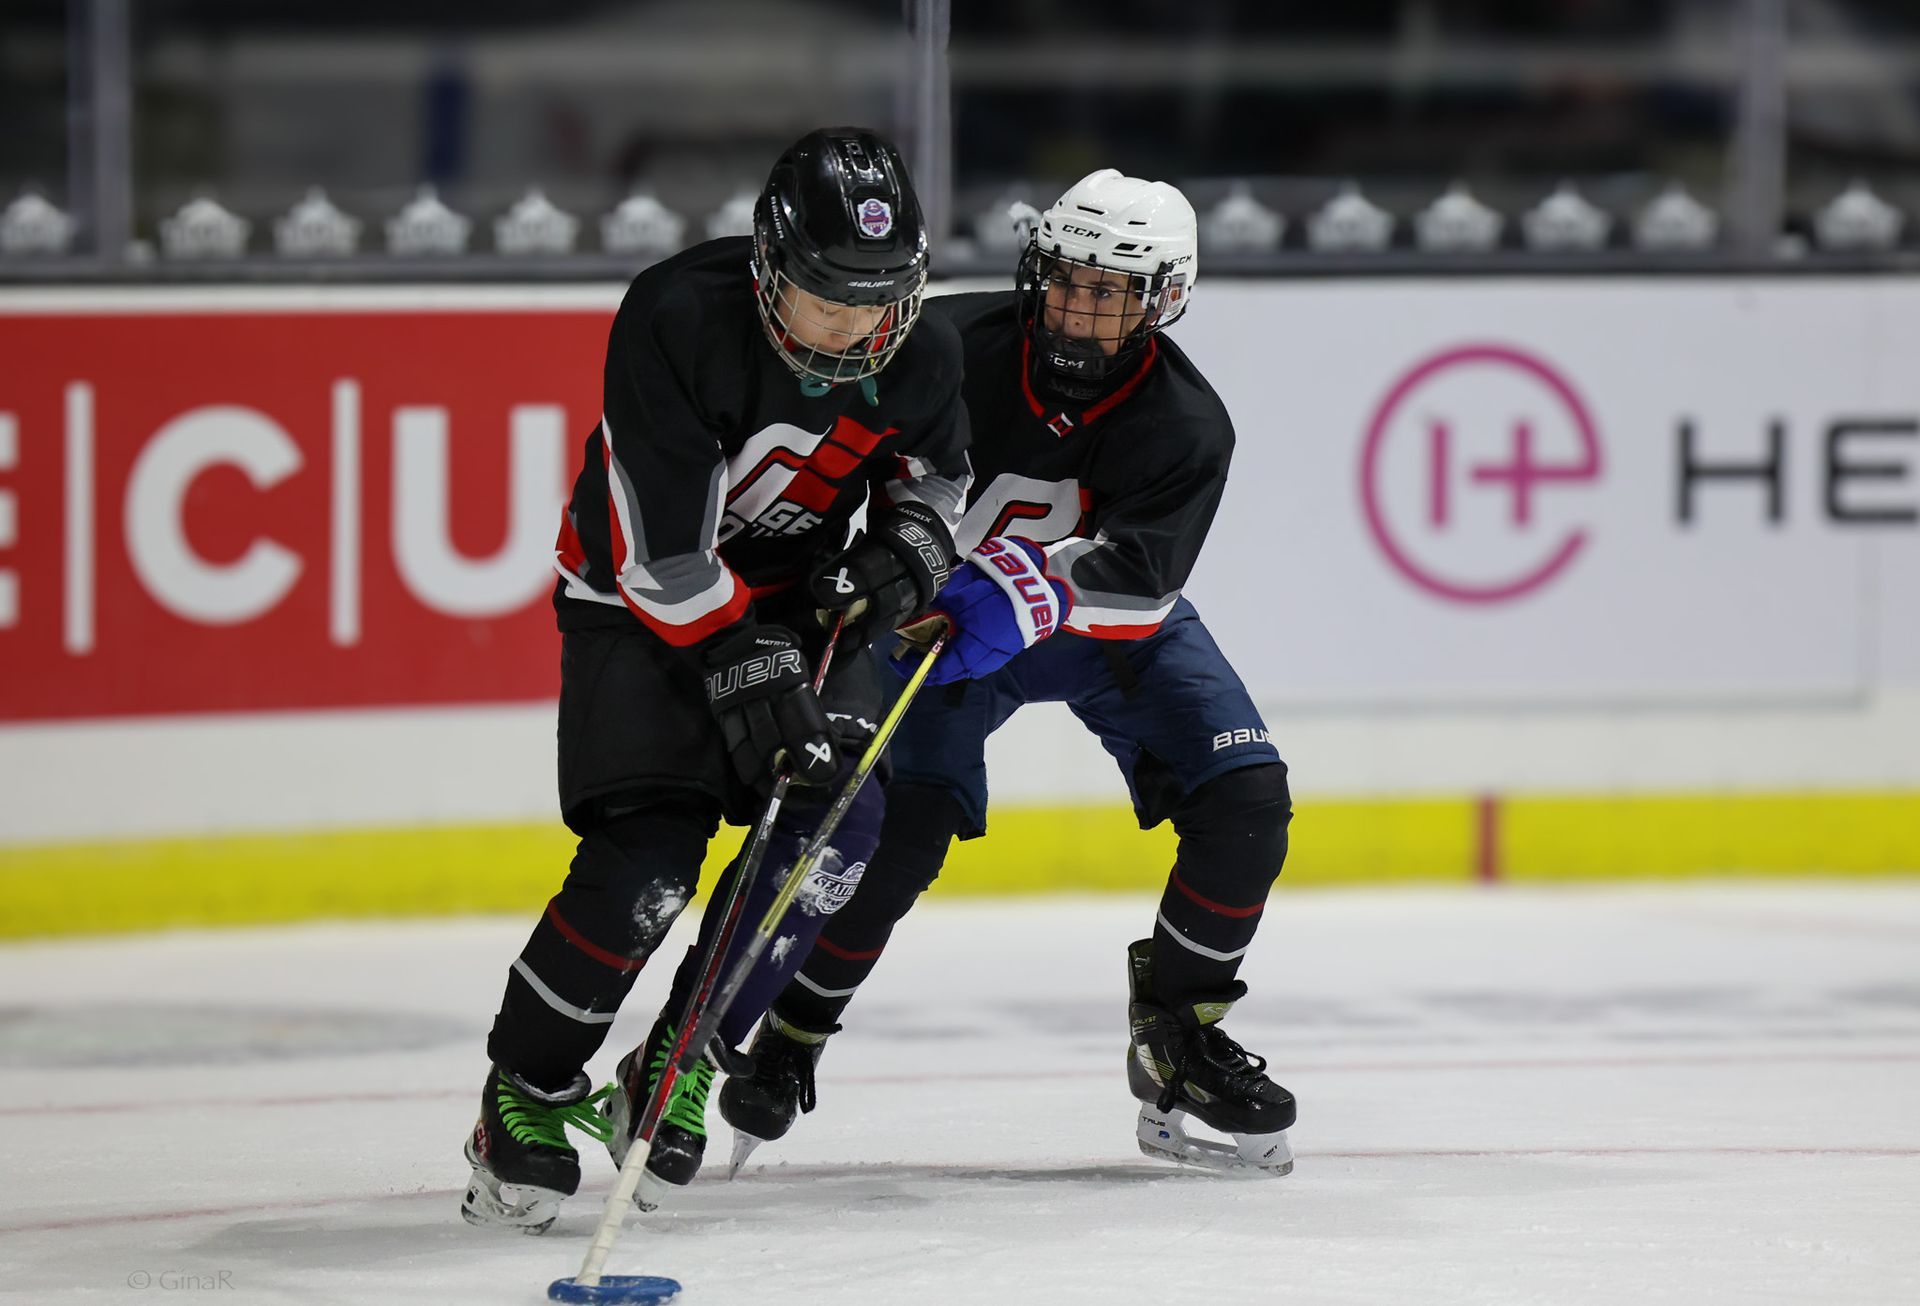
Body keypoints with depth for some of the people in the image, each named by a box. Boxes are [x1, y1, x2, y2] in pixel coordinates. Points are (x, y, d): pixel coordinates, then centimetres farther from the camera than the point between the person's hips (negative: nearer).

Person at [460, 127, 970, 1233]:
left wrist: (910, 543, -11)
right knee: (648, 859, -19)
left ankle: (678, 1062, 2)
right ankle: (526, 1092, -2)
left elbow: (935, 471, 10)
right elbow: (662, 550, -29)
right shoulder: (682, 321, -30)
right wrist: (750, 676, -31)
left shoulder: (921, 357, -13)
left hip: (798, 590, 5)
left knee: (841, 817, -15)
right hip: (646, 599, -5)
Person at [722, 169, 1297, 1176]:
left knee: (1245, 804, -13)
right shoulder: (956, 347, -24)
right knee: (901, 827, -19)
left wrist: (1030, 589, -54)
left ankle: (1177, 1035, 5)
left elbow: (1135, 573, -37)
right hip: (945, 620, -2)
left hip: (1113, 634, 2)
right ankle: (789, 1036, 3)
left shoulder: (1188, 428, -23)